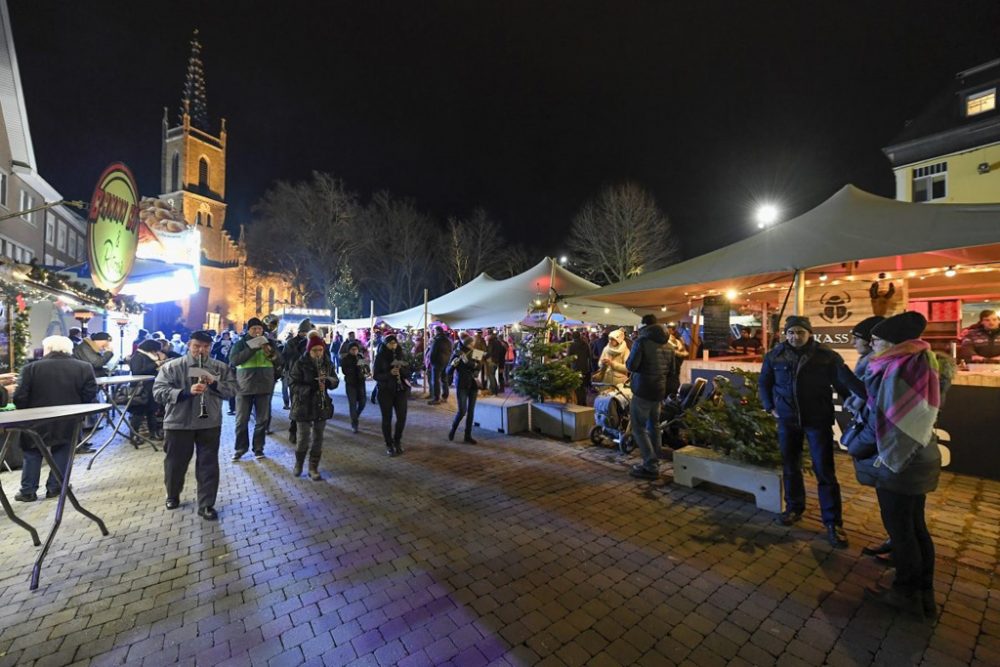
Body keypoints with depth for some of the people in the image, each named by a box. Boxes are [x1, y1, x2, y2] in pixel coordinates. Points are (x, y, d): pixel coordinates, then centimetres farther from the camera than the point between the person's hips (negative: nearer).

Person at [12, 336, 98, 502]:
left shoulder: (31, 367, -8)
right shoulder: (84, 368, -7)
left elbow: (19, 397, -7)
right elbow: (90, 394, -5)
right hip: (69, 422, 0)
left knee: (32, 455, 16)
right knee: (61, 453, 14)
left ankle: (28, 491, 20)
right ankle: (54, 488, 16)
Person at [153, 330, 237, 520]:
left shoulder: (221, 368, 2)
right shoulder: (171, 367, -3)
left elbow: (233, 389, 0)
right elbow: (159, 392, -11)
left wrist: (214, 384, -18)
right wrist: (186, 392, -26)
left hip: (210, 424, 1)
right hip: (178, 424, 0)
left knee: (208, 466, 5)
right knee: (175, 463, 16)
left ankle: (206, 505, 16)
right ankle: (173, 496, 42)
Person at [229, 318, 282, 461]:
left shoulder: (268, 342, 8)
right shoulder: (240, 343, 3)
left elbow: (279, 363, 4)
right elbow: (233, 360, -15)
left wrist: (271, 352, -16)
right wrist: (253, 348, -23)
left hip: (264, 387, 2)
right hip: (244, 387, -1)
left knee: (262, 420, 7)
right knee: (242, 420, 5)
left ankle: (258, 448, 18)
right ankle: (240, 448, 20)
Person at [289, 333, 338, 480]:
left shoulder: (328, 363, 1)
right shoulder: (300, 363, -10)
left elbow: (335, 381, 6)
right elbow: (294, 385, -10)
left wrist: (328, 380, -17)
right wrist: (311, 388, -26)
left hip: (322, 406, 3)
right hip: (304, 406, -3)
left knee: (318, 438, 7)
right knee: (304, 438, 5)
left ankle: (313, 468, 20)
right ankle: (298, 464, 31)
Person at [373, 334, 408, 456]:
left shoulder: (400, 356, 5)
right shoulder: (380, 357, -4)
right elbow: (376, 375, -7)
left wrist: (402, 369, -15)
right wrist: (390, 373, -22)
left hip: (400, 390, 3)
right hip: (385, 391, -3)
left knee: (402, 417, 1)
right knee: (387, 418, 4)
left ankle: (397, 441, 25)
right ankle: (389, 445, 19)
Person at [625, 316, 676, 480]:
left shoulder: (641, 341, -13)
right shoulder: (668, 345, 10)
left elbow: (631, 365, -18)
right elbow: (671, 371, 15)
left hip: (643, 391, -8)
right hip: (660, 391, 8)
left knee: (638, 427, -2)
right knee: (654, 425, 18)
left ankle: (650, 467, -4)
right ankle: (654, 461, 25)